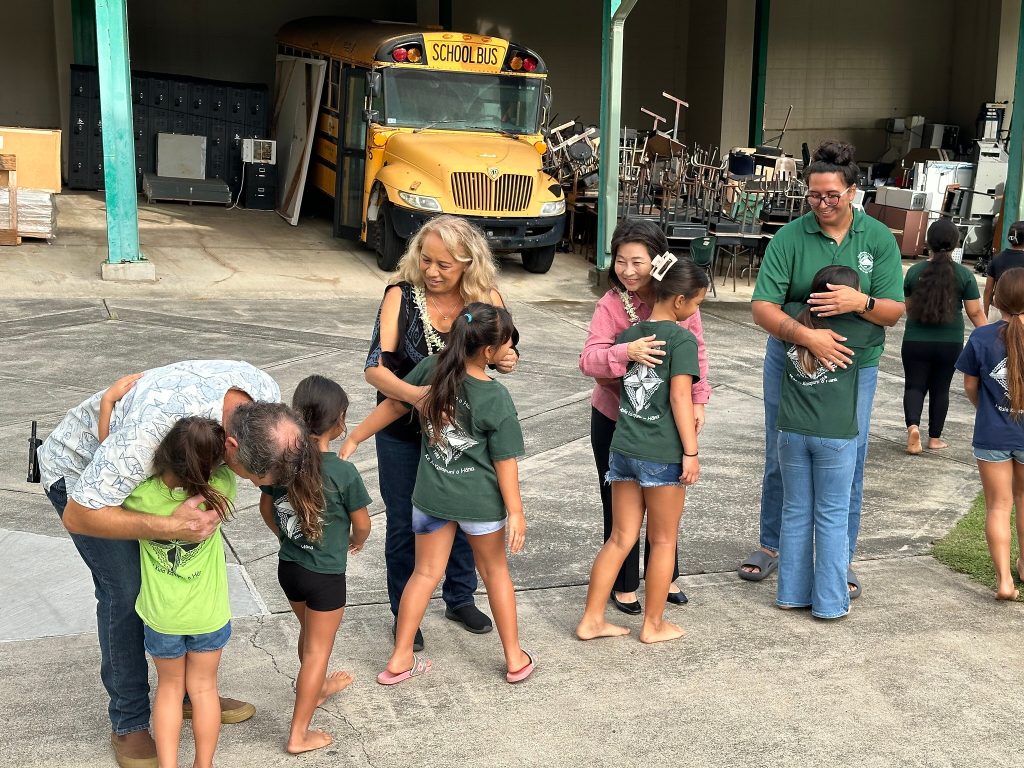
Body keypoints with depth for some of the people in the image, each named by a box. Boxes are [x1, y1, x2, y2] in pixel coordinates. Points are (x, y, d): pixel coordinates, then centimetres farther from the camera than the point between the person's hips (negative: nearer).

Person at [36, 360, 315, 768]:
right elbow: (78, 515, -36)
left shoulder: (267, 401, -27)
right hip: (80, 470, -6)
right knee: (125, 590, -7)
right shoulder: (158, 422, -47)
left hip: (161, 463, 6)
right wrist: (168, 527, -44)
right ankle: (128, 723, 11)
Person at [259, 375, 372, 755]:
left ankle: (317, 687, 53)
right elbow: (362, 524, -12)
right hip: (325, 576, -6)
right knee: (318, 649, 9)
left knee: (309, 633, 29)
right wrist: (356, 542, 12)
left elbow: (266, 508, 5)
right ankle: (299, 734, 16)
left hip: (288, 566, 6)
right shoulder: (343, 472, -23)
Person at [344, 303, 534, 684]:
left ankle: (400, 659, 23)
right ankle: (515, 659, 28)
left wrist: (355, 438, 12)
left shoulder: (430, 369, -12)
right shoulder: (497, 400, -21)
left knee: (425, 573, 17)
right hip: (480, 502, -3)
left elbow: (393, 405, 0)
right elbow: (505, 461, -15)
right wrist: (515, 511, -6)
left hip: (430, 496, 3)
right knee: (495, 572, 17)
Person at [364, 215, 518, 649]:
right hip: (403, 431, -2)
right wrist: (415, 395, -41)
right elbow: (375, 367, -23)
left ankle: (459, 599, 40)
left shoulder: (486, 298, -10)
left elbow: (503, 350, 6)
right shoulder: (401, 296, -17)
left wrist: (508, 361, -19)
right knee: (404, 523, 10)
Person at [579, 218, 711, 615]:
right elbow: (588, 359, -26)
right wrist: (626, 352, -42)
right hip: (615, 418, -2)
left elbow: (696, 351, 2)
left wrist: (697, 400, -2)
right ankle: (624, 584, 28)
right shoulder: (610, 304, -16)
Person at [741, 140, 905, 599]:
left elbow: (894, 312, -6)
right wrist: (807, 336, -32)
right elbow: (762, 307, -18)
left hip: (854, 367, 0)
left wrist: (860, 302, -27)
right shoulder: (790, 238, -11)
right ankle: (771, 545, 32)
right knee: (781, 458, 13)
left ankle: (841, 559, 24)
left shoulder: (879, 239, -5)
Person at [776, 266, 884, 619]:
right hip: (835, 437, -3)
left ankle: (792, 593, 21)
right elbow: (883, 323, 11)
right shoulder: (858, 331, -9)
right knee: (832, 517, 6)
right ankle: (829, 602, 11)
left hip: (792, 432, 3)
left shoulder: (794, 317, -2)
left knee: (795, 513, 13)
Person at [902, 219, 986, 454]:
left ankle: (913, 425, -18)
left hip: (915, 341, 0)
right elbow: (975, 313, -6)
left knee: (915, 386, 7)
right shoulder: (964, 275, -7)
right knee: (940, 389, 13)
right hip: (950, 343, 0)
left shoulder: (915, 271, -4)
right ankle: (935, 438, 20)